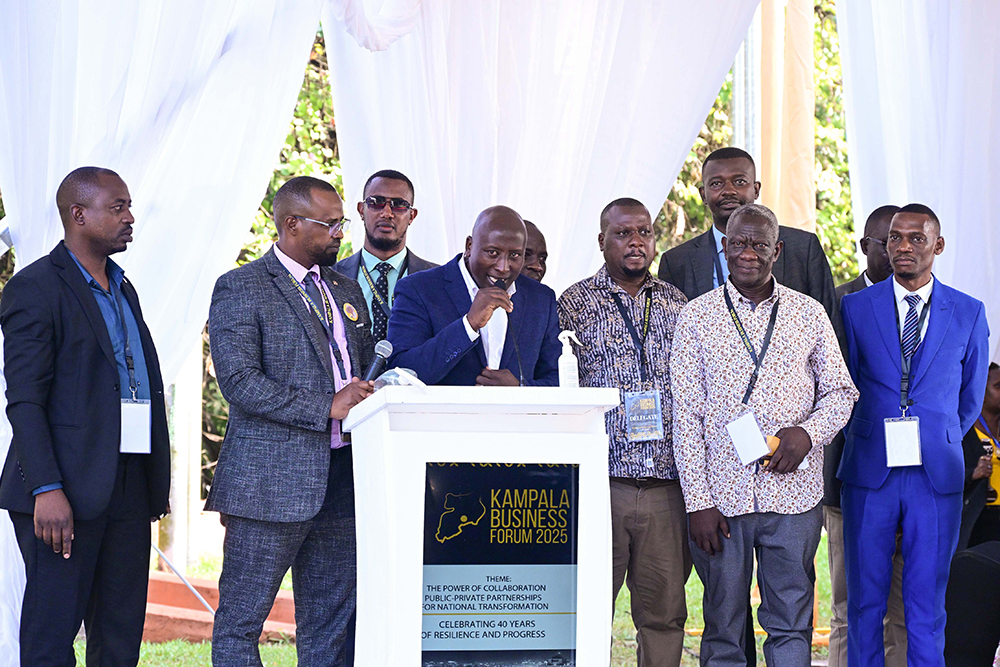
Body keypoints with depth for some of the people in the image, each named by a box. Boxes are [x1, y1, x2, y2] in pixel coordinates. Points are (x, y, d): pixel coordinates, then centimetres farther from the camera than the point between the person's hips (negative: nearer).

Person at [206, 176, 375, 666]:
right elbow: (239, 382, -15)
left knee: (333, 624, 9)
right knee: (241, 622, -1)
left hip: (339, 478, 7)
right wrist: (327, 408, -18)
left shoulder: (345, 290, 18)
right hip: (273, 482, -7)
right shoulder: (240, 289, -4)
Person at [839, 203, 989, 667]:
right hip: (869, 472, 0)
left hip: (936, 475, 0)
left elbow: (970, 399, 16)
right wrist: (875, 441, 11)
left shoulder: (968, 314, 6)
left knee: (926, 604, 3)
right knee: (864, 601, 4)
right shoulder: (856, 308, 4)